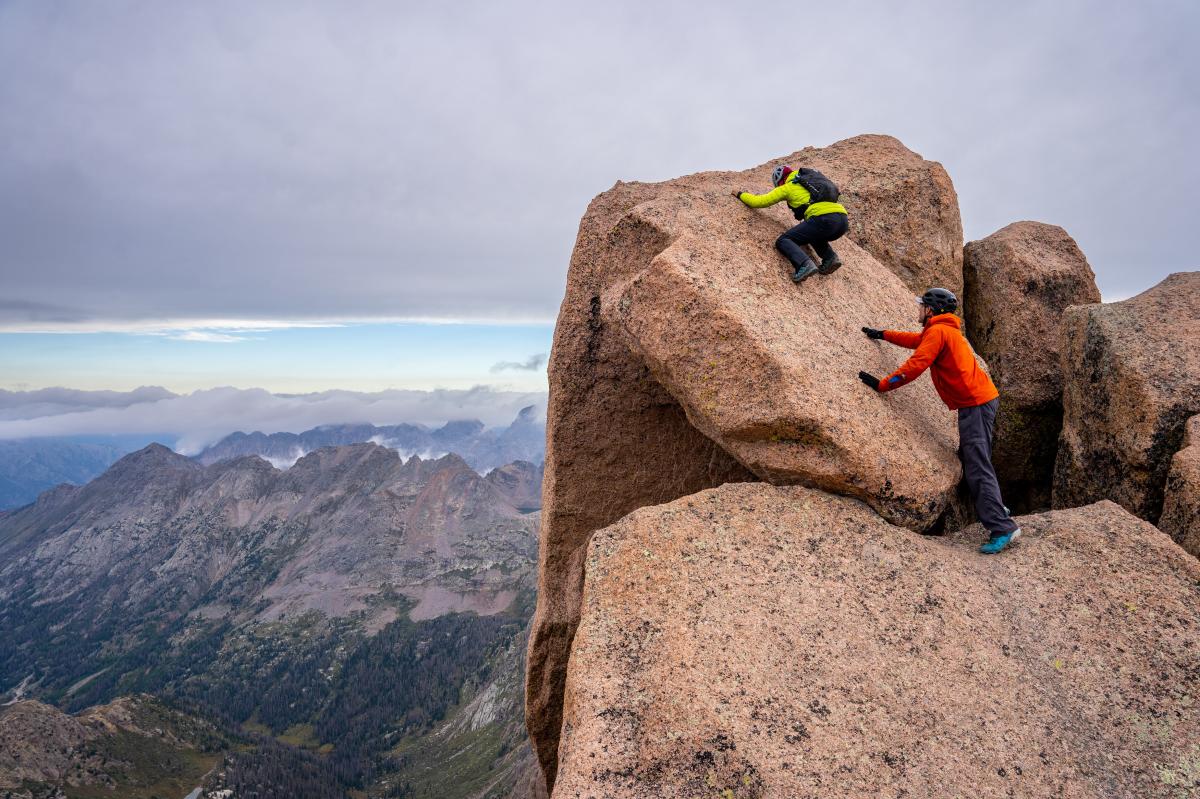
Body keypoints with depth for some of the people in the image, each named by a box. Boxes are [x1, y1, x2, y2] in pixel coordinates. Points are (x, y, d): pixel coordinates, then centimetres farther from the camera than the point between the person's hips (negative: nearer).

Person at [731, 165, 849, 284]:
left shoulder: (787, 187, 13)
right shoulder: (811, 180, 32)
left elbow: (758, 201, 17)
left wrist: (740, 194, 33)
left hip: (823, 219, -7)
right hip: (843, 220, 7)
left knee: (783, 241, 1)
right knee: (813, 235, 36)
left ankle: (805, 265, -25)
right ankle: (831, 258, 10)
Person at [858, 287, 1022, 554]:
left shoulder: (937, 331, -11)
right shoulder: (946, 330, 20)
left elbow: (916, 365, -21)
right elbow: (916, 340, 36)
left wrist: (882, 384, -18)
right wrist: (883, 335, 38)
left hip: (975, 404, -10)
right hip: (982, 399, 10)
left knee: (978, 467, -12)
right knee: (972, 460, 22)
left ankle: (1002, 529, -13)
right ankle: (995, 508, 32)